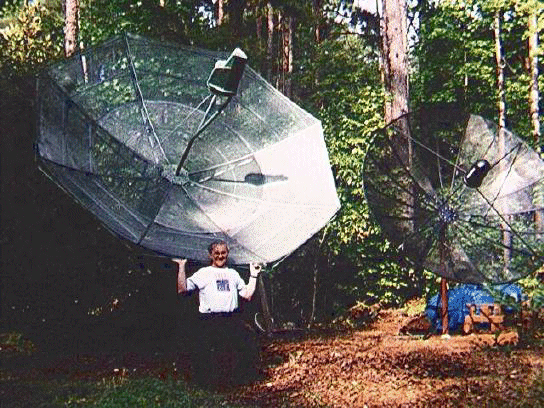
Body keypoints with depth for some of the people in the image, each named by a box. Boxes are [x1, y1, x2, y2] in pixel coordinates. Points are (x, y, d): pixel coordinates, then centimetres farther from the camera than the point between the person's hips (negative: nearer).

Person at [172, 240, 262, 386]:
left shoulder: (233, 274, 20)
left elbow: (247, 294, 21)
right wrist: (182, 267, -8)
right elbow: (182, 289, -2)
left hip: (233, 321, 4)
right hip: (210, 323, -4)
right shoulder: (203, 273, 7)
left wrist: (253, 276, 20)